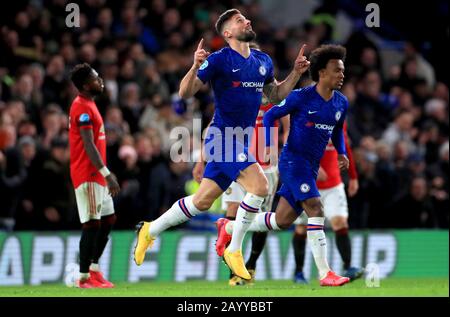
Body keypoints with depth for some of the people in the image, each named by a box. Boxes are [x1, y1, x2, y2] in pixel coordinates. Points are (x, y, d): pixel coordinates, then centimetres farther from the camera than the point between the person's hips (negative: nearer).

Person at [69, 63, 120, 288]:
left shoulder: (88, 105, 16)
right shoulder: (82, 108, -15)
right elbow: (89, 145, -21)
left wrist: (106, 173, 21)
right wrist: (106, 174, -24)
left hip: (96, 175, 10)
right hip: (87, 175, -10)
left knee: (108, 220, 13)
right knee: (92, 224, -9)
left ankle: (93, 268, 20)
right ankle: (84, 277, -5)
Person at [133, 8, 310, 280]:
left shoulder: (263, 61, 10)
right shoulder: (219, 60, -11)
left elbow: (275, 95, 24)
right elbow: (185, 93, -11)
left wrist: (296, 73, 10)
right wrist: (195, 67, -28)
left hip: (242, 141, 7)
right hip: (223, 138, -7)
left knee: (203, 201, 11)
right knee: (259, 186, -22)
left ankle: (150, 230, 28)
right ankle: (234, 251, -9)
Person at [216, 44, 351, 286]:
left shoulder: (341, 103, 7)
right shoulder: (301, 97, -11)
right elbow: (270, 116, -1)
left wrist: (342, 153, 9)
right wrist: (268, 145, -12)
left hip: (311, 167, 8)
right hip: (293, 160, -8)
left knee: (282, 221, 11)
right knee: (315, 210, -20)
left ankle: (229, 227, 32)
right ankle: (325, 275, -21)